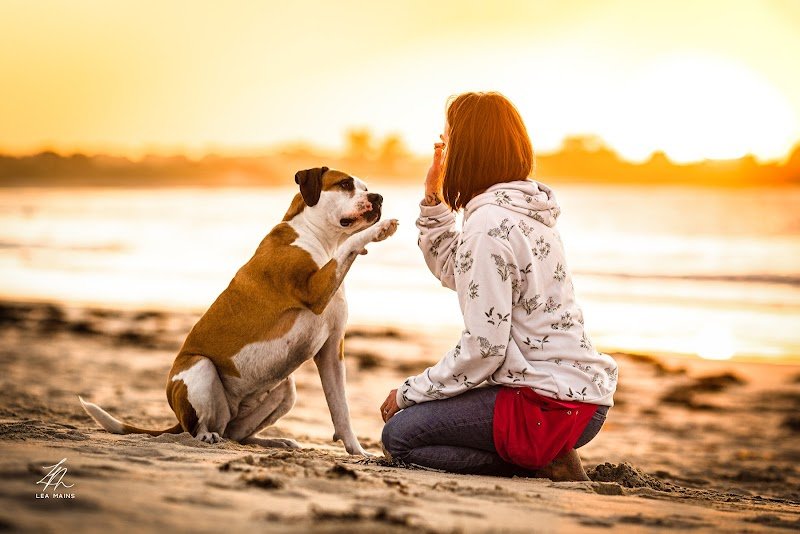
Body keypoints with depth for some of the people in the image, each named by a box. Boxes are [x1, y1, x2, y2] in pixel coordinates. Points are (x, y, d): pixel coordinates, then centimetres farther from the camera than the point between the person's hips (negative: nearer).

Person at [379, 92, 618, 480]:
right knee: (421, 409, 22)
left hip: (551, 404, -10)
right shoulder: (522, 211, 11)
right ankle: (545, 456, 8)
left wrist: (410, 392, -9)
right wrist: (432, 199, 16)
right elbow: (452, 271, 26)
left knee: (399, 435, -5)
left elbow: (483, 348, -21)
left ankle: (541, 465, -7)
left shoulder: (490, 224, -19)